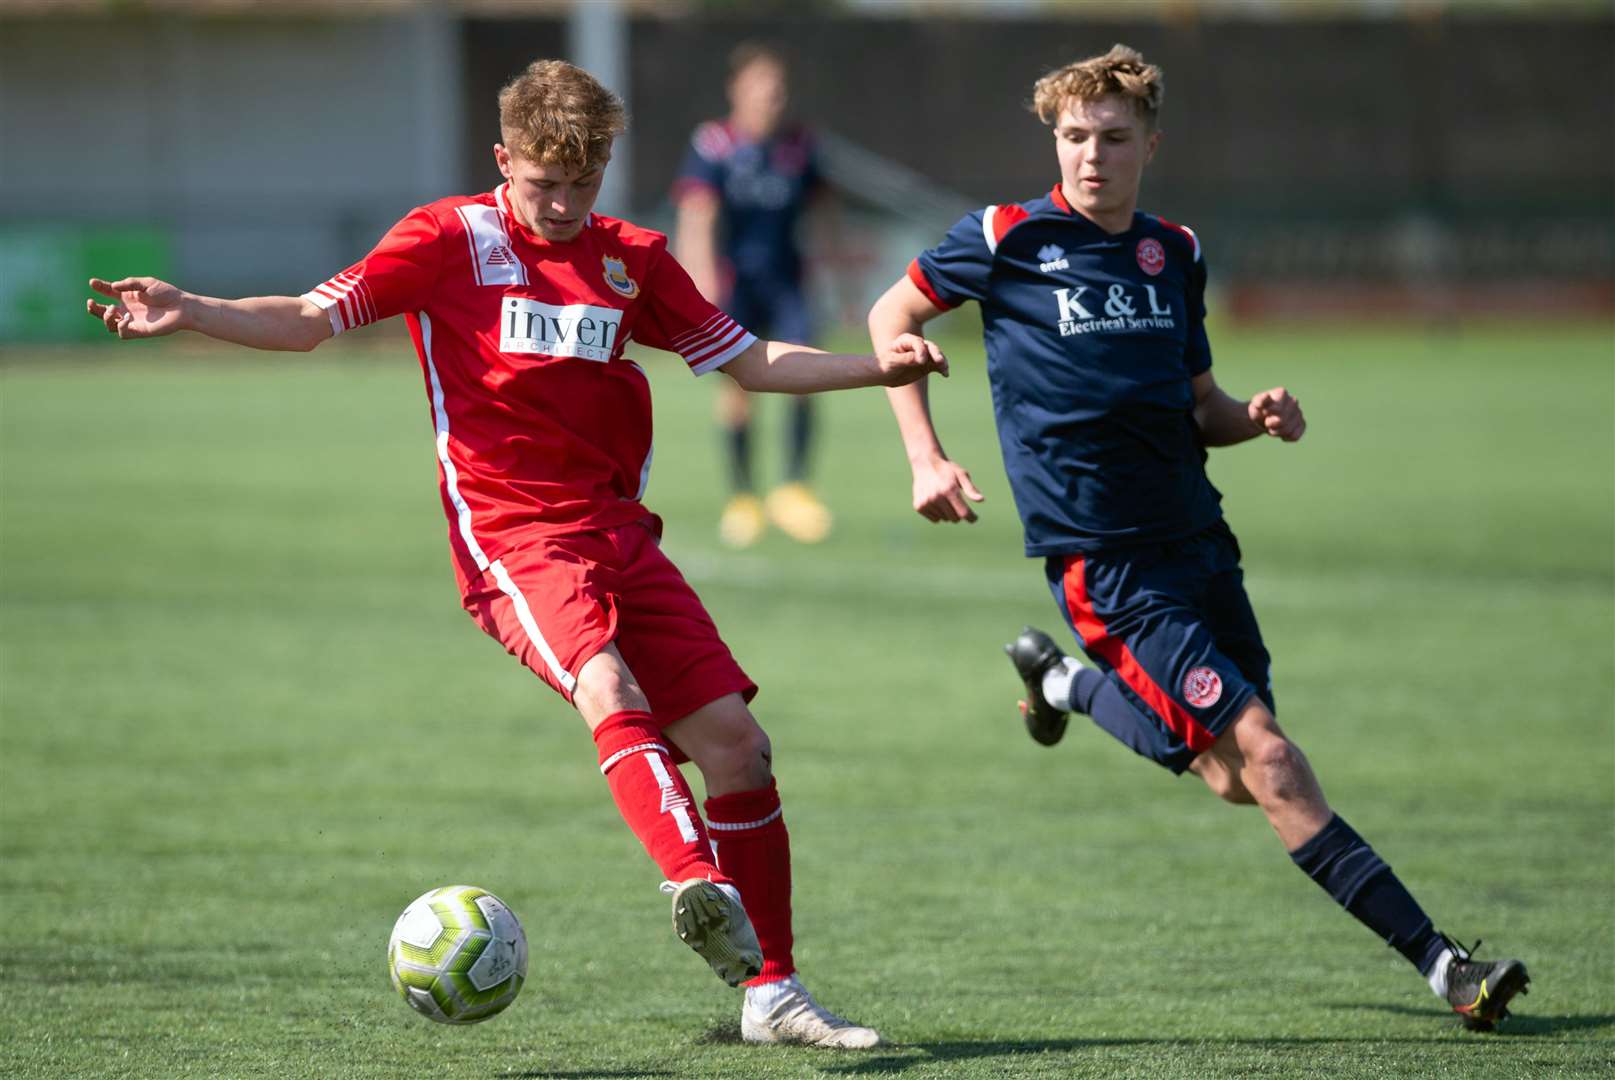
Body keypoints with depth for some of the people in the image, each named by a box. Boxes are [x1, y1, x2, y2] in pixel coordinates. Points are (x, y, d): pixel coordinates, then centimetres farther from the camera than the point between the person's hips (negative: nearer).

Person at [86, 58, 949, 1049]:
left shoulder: (632, 260, 14)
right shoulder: (449, 241, 0)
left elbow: (747, 360, 19)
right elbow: (311, 319, -7)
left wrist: (875, 368, 6)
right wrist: (187, 312, -23)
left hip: (620, 533, 5)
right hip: (514, 539, -5)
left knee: (737, 745, 0)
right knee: (608, 688, -33)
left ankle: (772, 992, 11)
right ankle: (699, 888, -54)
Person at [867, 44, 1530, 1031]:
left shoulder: (1175, 253, 9)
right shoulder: (1009, 240, -6)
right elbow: (892, 318, 7)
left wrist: (1258, 417, -5)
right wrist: (927, 458, -2)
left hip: (1195, 534, 6)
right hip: (1108, 566, -6)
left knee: (1239, 782, 12)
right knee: (1262, 753, -16)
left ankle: (1066, 677, 36)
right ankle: (1439, 961, -15)